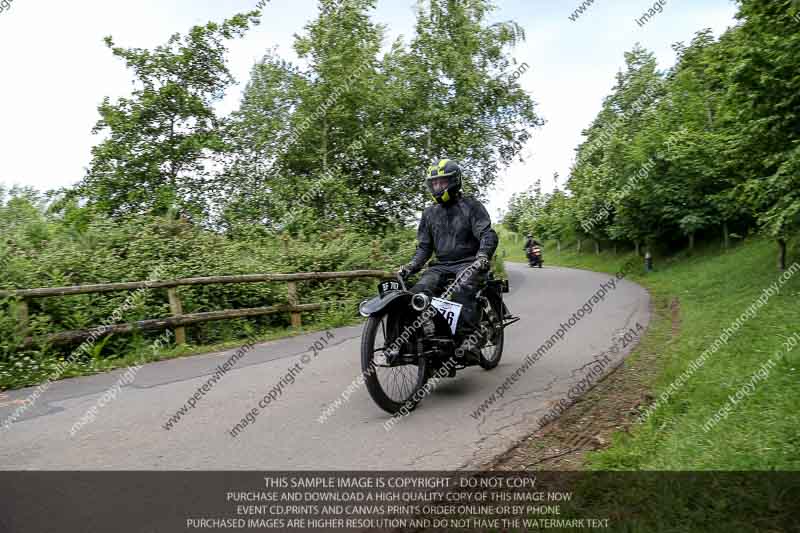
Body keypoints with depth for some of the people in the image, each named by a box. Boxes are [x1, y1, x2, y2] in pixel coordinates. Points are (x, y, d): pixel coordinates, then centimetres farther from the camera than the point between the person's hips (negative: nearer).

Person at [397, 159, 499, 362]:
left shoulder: (471, 206, 2)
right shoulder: (429, 213, 16)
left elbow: (488, 235, -10)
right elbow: (424, 246, 17)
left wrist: (482, 257, -31)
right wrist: (411, 266, -2)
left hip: (468, 263, -4)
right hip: (441, 265, 5)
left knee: (461, 291, -36)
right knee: (419, 291, -23)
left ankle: (471, 338, -33)